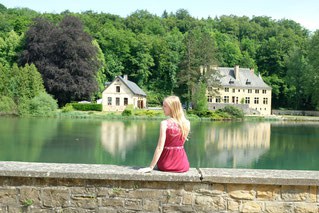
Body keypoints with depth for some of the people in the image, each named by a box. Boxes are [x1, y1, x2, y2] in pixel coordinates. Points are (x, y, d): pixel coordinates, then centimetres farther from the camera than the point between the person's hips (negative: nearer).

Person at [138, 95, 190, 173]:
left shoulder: (164, 123, -15)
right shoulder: (187, 123, -5)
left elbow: (160, 148, -16)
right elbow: (181, 142, 8)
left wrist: (151, 167, -11)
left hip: (166, 165, -3)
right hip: (182, 166, 3)